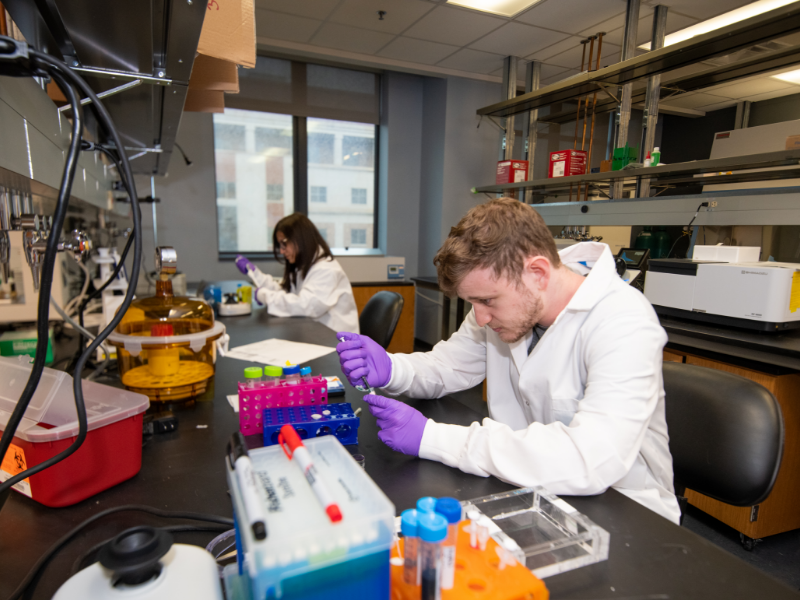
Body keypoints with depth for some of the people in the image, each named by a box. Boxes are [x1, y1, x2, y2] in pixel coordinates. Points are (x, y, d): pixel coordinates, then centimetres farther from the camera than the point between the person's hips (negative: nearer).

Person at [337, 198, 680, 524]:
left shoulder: (625, 323, -25)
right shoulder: (502, 297, -5)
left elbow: (591, 460, -37)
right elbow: (447, 365, 8)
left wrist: (432, 437, -33)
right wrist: (389, 369, -15)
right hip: (530, 488, 5)